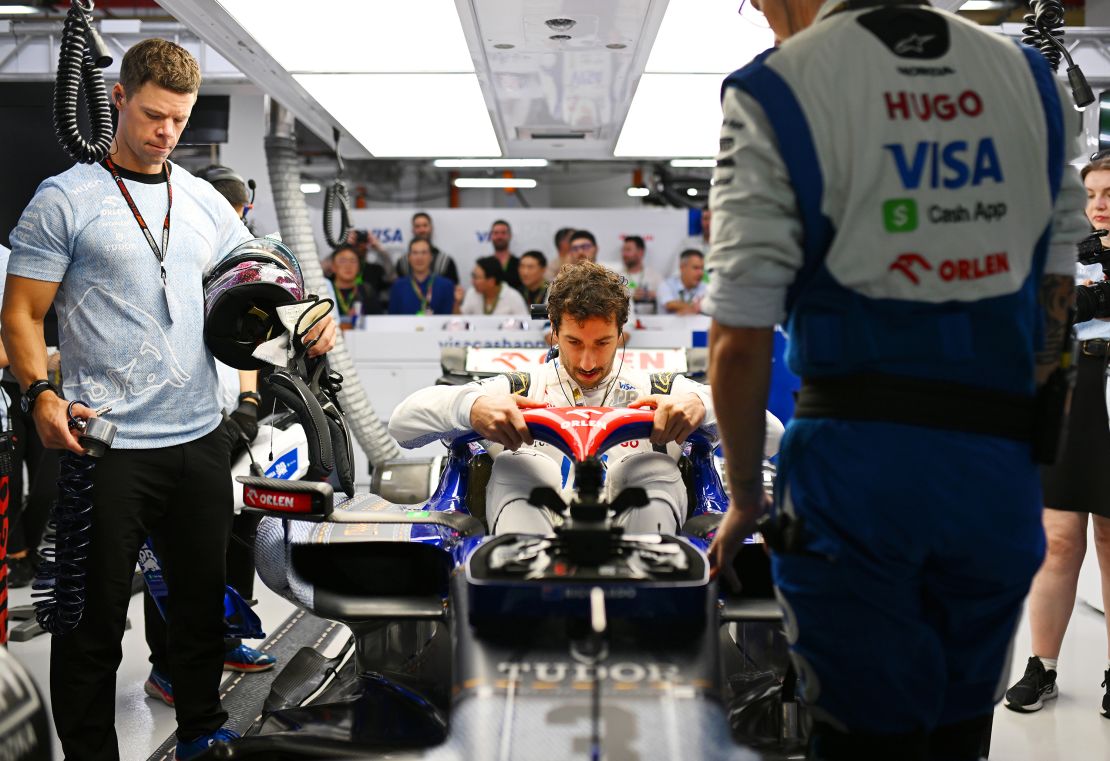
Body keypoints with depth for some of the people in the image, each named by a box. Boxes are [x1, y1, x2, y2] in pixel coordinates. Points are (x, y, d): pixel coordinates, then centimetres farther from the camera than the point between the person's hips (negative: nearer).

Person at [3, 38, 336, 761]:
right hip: (107, 443, -5)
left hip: (201, 436, 5)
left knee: (203, 599, 16)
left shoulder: (205, 201, 12)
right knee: (95, 616, 4)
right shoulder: (64, 200, -2)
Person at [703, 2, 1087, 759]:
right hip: (1001, 467, 5)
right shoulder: (1029, 78, 8)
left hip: (860, 462, -4)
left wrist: (745, 496, 2)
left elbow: (741, 342, -11)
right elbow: (1057, 289, 10)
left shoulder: (778, 91, -7)